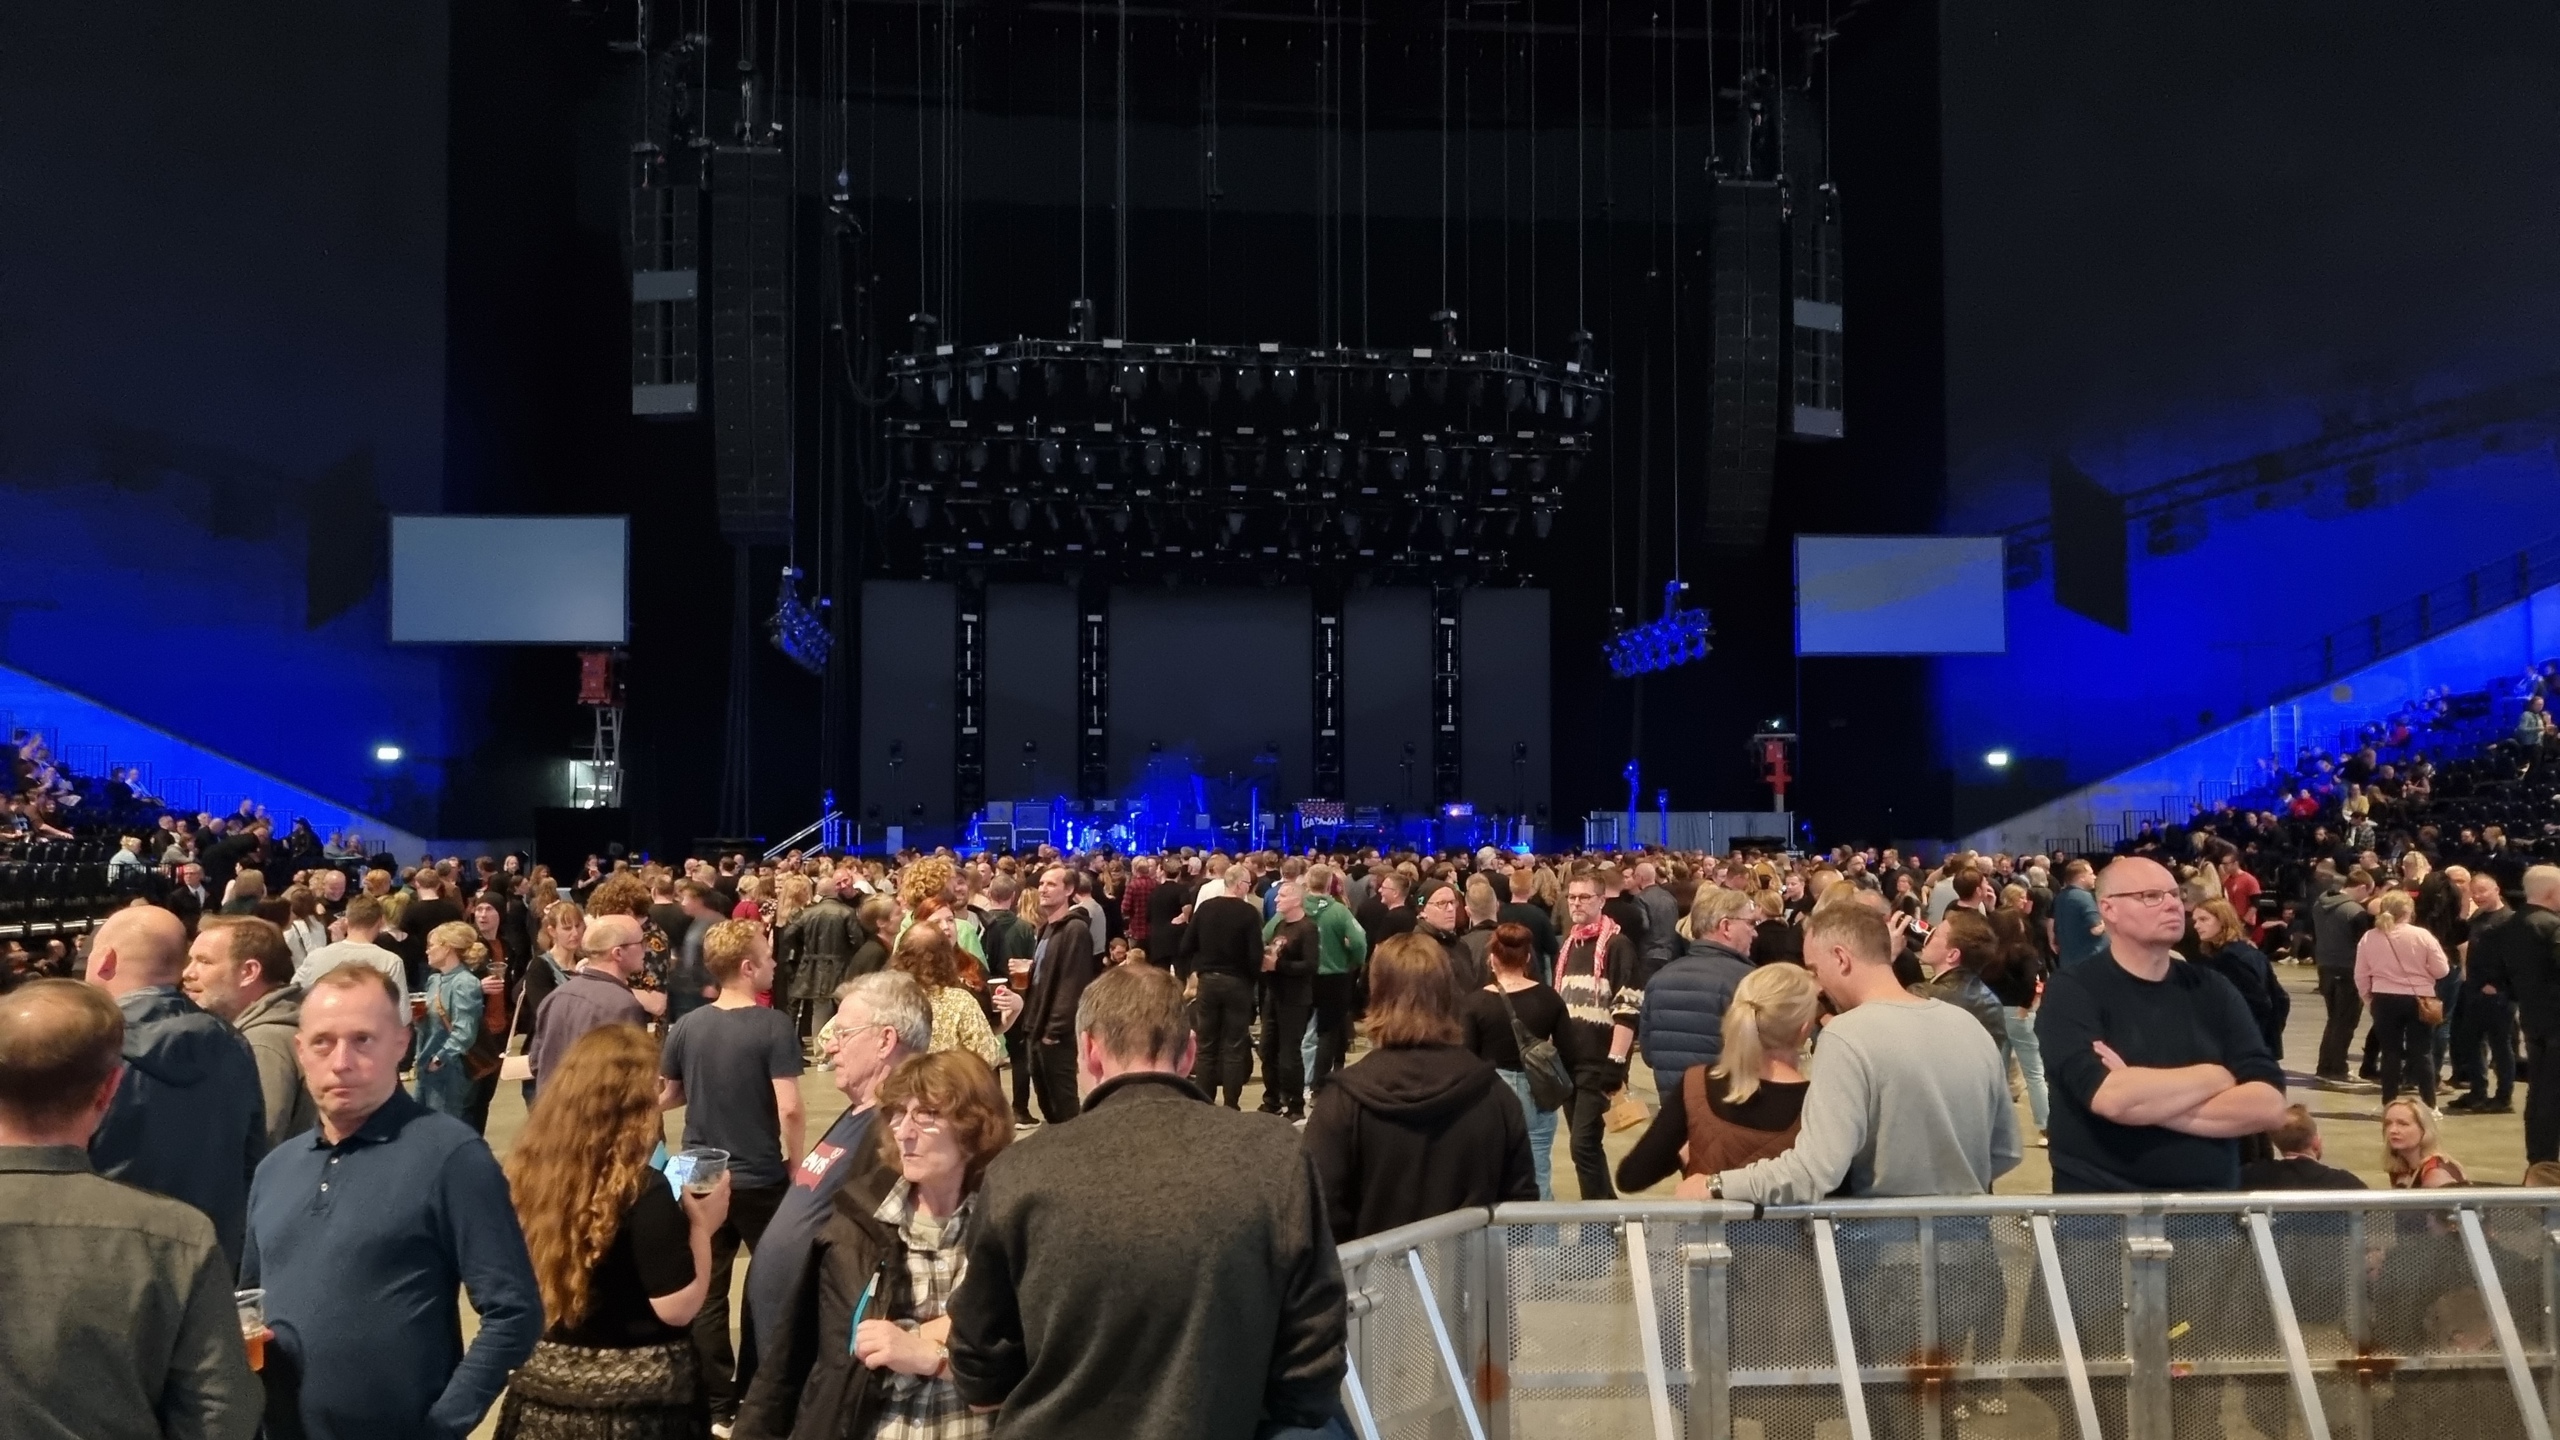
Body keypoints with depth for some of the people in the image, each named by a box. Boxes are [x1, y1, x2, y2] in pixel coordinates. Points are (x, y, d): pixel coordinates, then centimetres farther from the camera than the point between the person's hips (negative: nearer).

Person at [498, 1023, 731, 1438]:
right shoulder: (643, 1191, -22)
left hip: (546, 1381, 5)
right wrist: (701, 1225, -7)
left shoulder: (528, 1171, -5)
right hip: (635, 1395, -5)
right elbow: (678, 1308, -20)